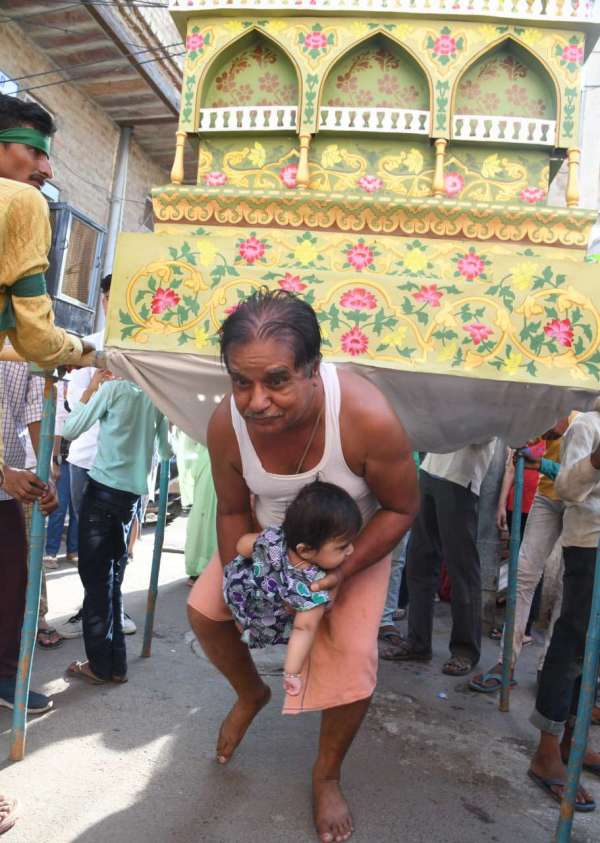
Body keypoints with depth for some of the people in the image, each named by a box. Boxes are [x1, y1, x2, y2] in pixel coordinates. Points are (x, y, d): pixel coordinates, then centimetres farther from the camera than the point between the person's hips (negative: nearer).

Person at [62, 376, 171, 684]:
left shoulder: (114, 388, -6)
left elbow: (70, 430, -2)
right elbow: (167, 452, 14)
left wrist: (90, 389, 5)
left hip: (102, 490, -5)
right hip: (132, 496, 5)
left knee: (95, 578, 3)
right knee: (113, 579, 13)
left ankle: (100, 664, 6)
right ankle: (116, 663, 15)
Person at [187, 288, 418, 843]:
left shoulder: (368, 416, -40)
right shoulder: (227, 425, -29)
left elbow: (400, 509, -23)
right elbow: (233, 510, -9)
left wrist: (342, 572, -30)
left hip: (358, 542, -3)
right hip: (272, 535, 4)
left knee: (353, 659, -14)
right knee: (205, 609, 2)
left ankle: (327, 775, 18)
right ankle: (251, 694, 35)